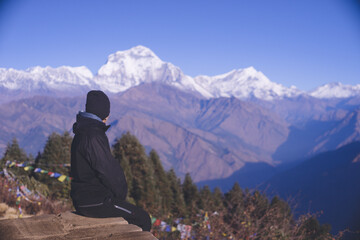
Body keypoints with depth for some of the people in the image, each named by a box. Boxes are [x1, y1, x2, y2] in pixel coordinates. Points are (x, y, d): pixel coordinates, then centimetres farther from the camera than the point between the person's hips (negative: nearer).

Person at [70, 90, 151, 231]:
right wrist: (121, 193, -6)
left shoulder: (83, 132, 11)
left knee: (133, 213, 25)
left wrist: (119, 192, 11)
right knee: (143, 219, -2)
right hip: (94, 203, -10)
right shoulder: (92, 136, -22)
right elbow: (107, 171, -22)